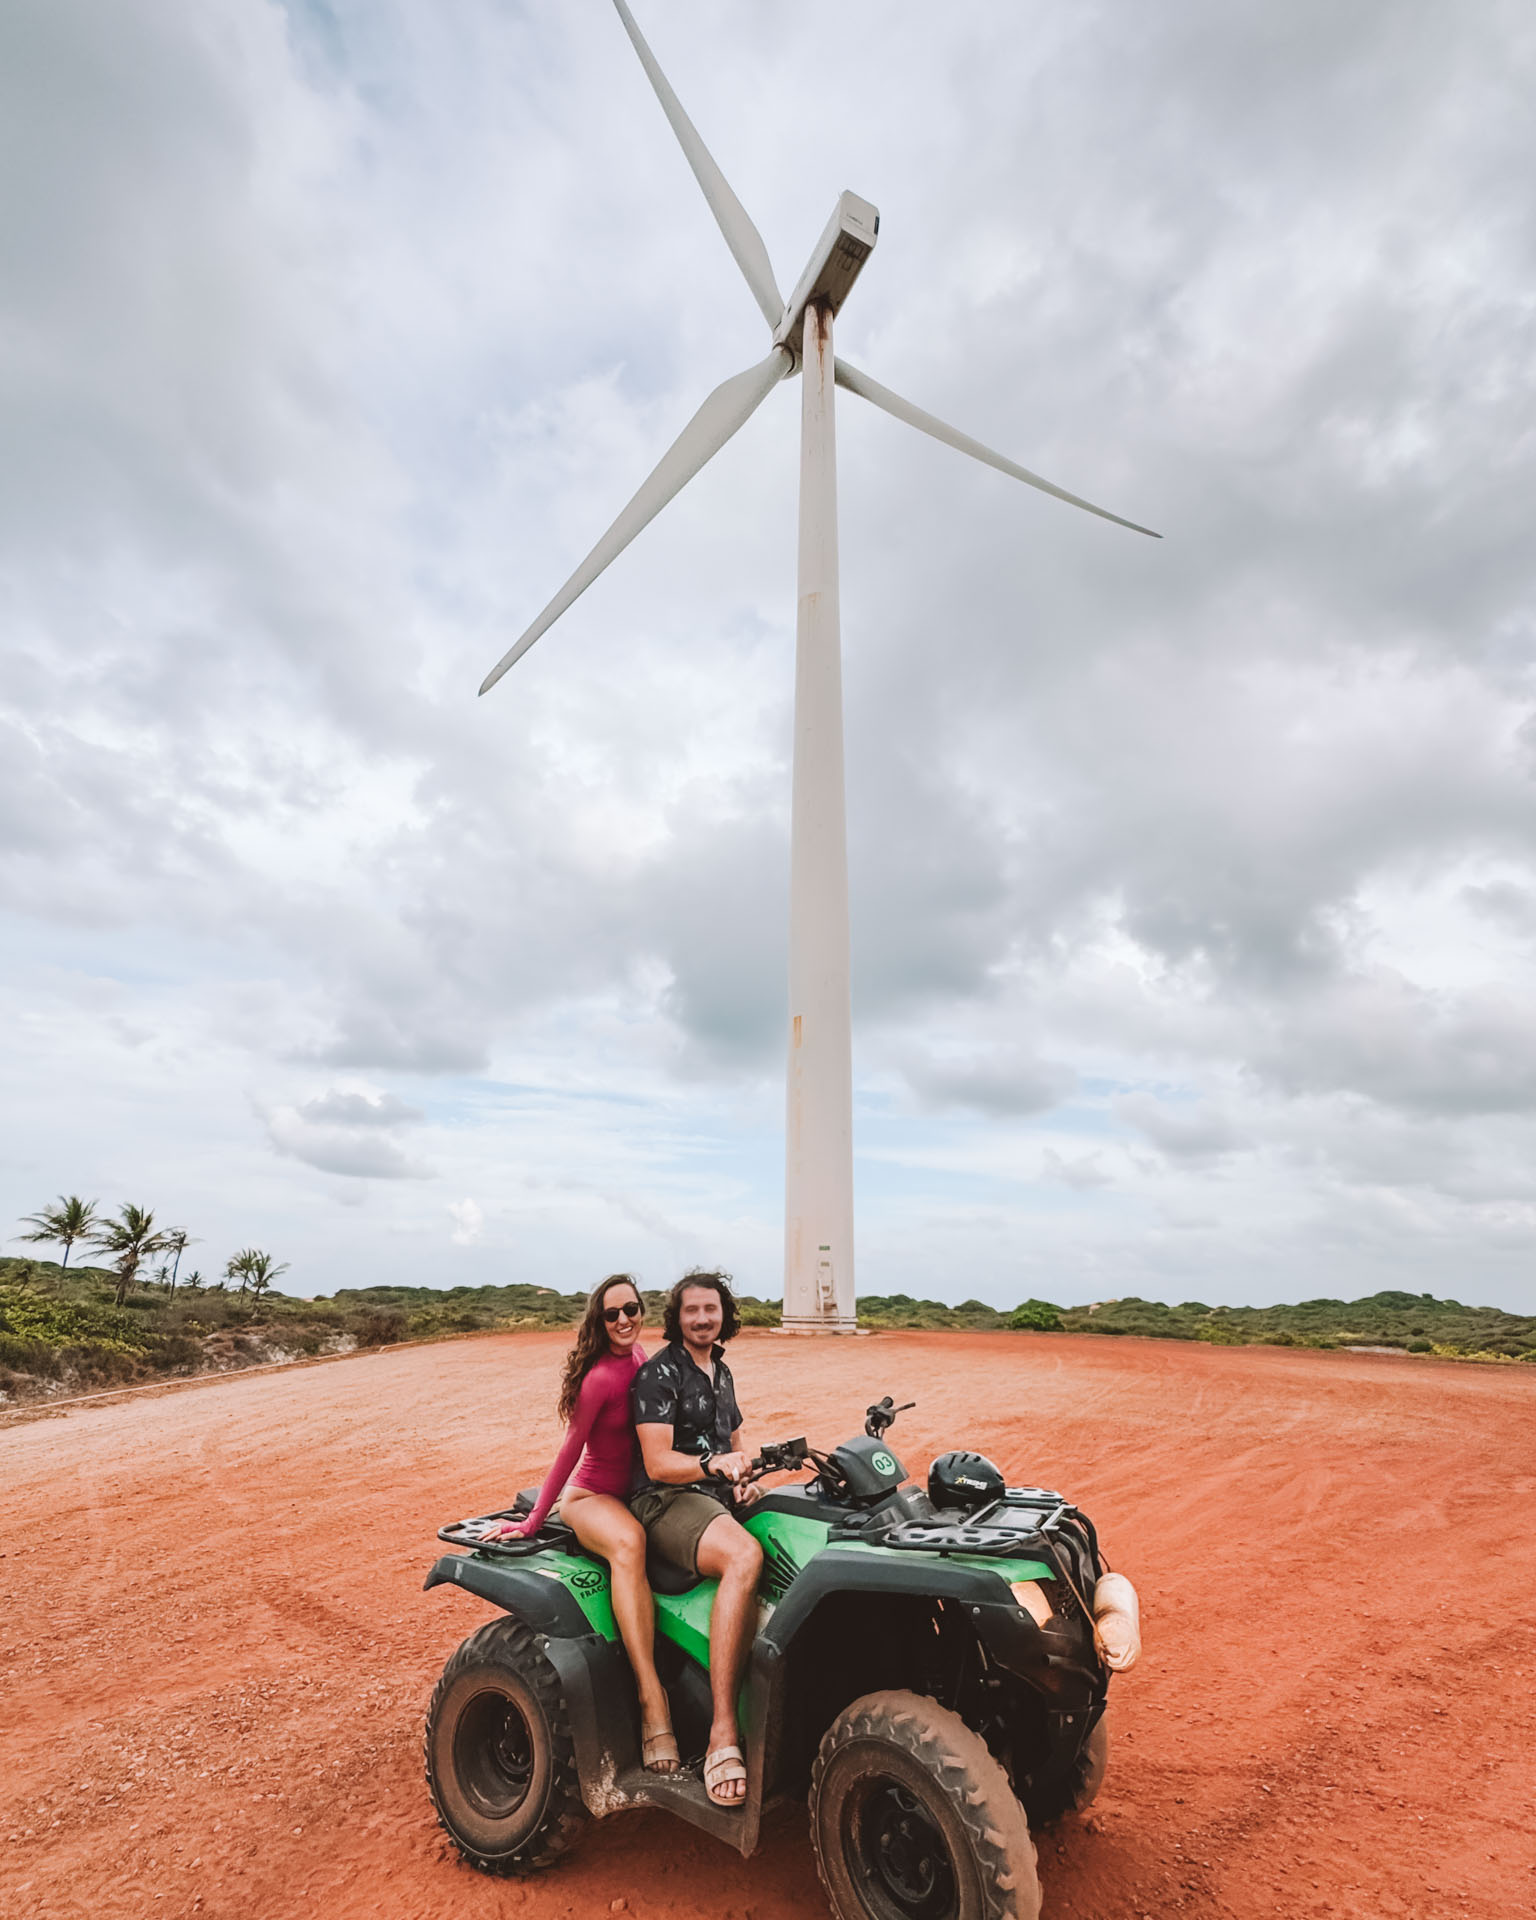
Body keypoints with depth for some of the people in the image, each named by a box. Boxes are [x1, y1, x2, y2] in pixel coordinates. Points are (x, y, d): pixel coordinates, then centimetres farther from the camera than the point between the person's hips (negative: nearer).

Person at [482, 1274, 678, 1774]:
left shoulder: (638, 1357, 0)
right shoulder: (600, 1376, -23)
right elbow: (570, 1451, -14)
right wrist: (533, 1521, -6)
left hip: (631, 1494, 7)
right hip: (588, 1497, -7)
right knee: (628, 1543, -41)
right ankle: (652, 1701, -38)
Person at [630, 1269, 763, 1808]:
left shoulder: (719, 1371, 16)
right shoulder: (658, 1374, -9)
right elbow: (658, 1464, -15)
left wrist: (742, 1480, 5)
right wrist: (713, 1463, -30)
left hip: (719, 1498, 8)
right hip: (669, 1501, -8)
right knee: (744, 1556, -35)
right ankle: (722, 1734, -33)